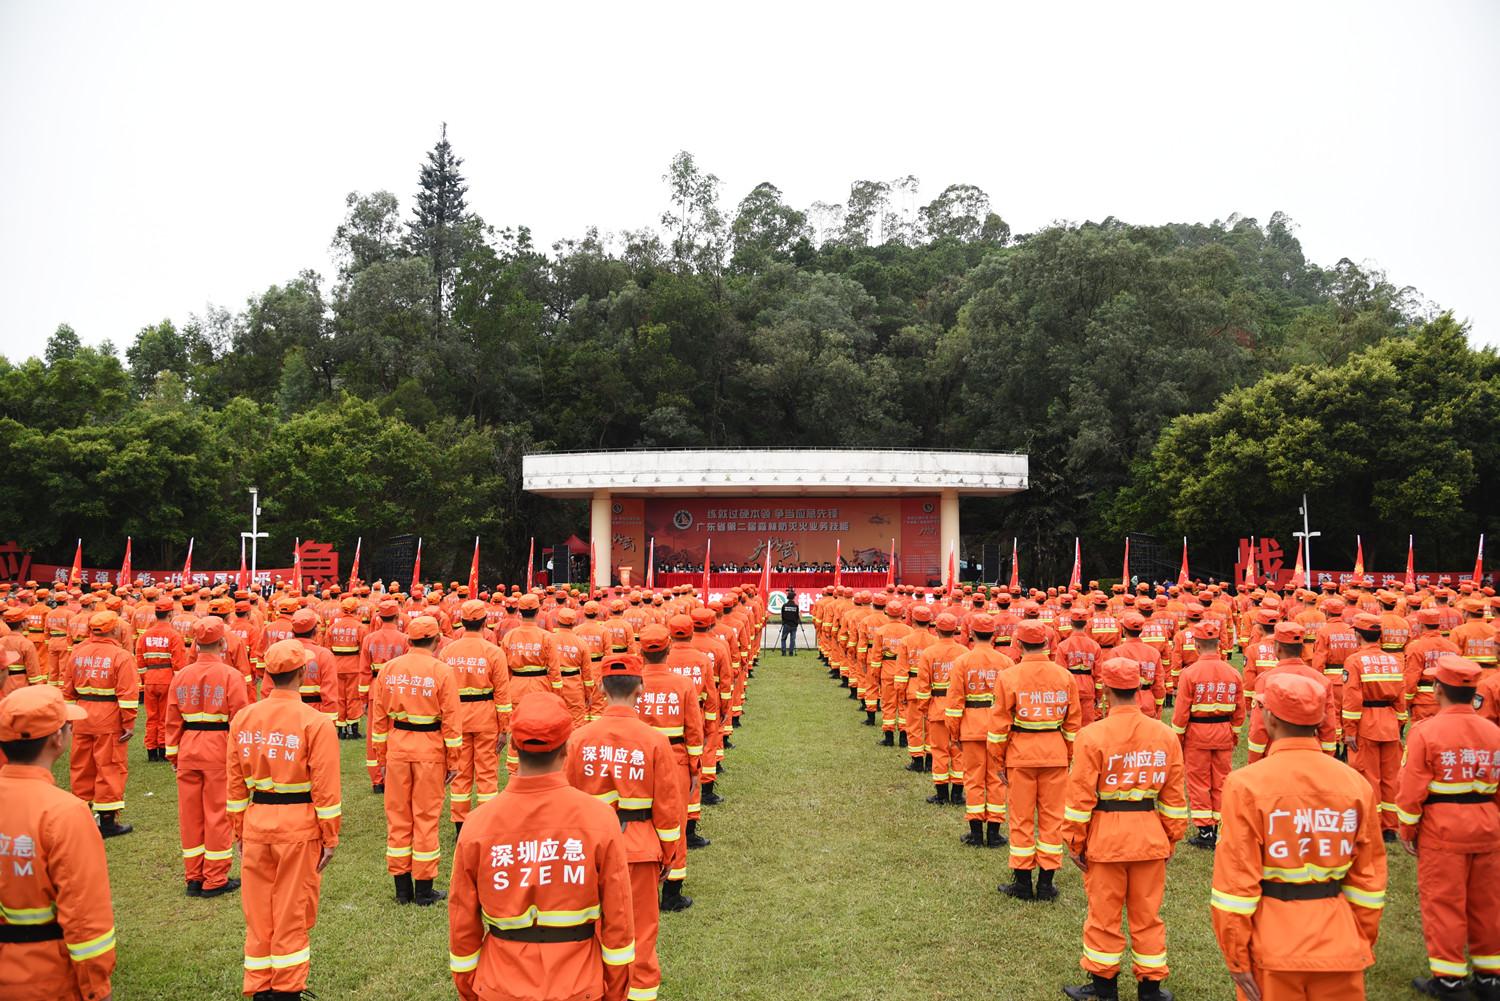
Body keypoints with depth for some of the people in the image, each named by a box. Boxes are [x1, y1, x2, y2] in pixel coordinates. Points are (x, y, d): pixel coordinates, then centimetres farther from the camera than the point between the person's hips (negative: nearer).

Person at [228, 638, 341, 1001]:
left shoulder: (242, 719, 1)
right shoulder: (316, 723, -13)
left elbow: (236, 784, 7)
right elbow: (325, 789, -12)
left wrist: (239, 831, 16)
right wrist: (330, 838, -4)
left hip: (256, 823, 4)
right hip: (299, 826, -4)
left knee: (258, 914, 16)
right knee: (292, 914, 9)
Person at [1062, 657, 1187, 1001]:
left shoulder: (1092, 736, -15)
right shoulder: (1165, 735, -3)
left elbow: (1080, 798, -12)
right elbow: (1174, 798, 2)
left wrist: (1075, 844, -2)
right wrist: (1171, 840, 13)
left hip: (1106, 836, -3)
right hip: (1150, 838, 3)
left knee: (1104, 914, 11)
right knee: (1147, 915, 16)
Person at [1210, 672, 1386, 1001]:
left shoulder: (1246, 784, -15)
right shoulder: (1356, 783, -3)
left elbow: (1235, 880, -14)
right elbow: (1368, 876, 4)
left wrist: (1236, 957, -6)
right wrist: (1365, 942, 15)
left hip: (1271, 946, -3)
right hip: (1339, 944, 3)